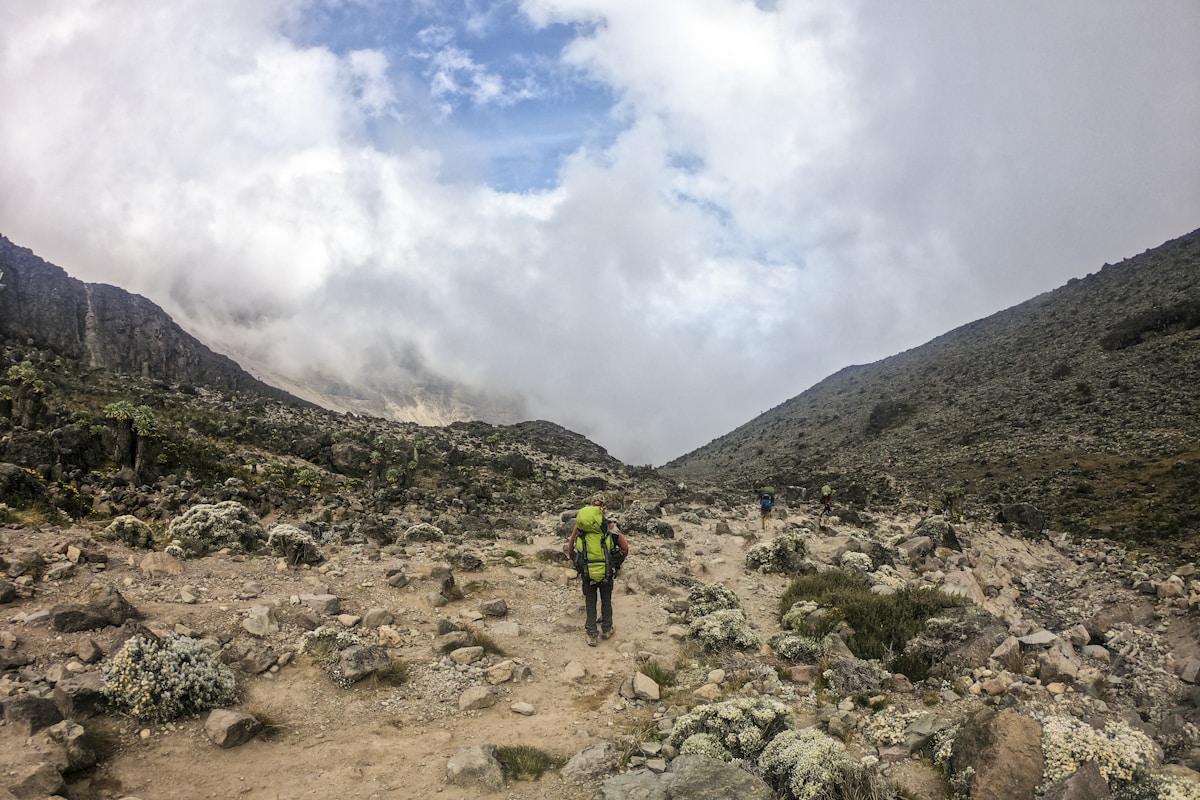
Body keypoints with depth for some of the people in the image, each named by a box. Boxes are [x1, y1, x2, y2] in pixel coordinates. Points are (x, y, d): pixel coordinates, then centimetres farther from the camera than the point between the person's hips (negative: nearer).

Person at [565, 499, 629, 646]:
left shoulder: (579, 526, -5)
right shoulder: (609, 526, -9)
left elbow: (570, 551, -2)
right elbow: (625, 548, -10)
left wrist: (577, 565, 15)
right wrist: (618, 563, 7)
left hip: (587, 573, 1)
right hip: (607, 572, 0)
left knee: (590, 603, 19)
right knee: (606, 600, 23)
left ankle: (591, 635, 23)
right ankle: (606, 629, 37)